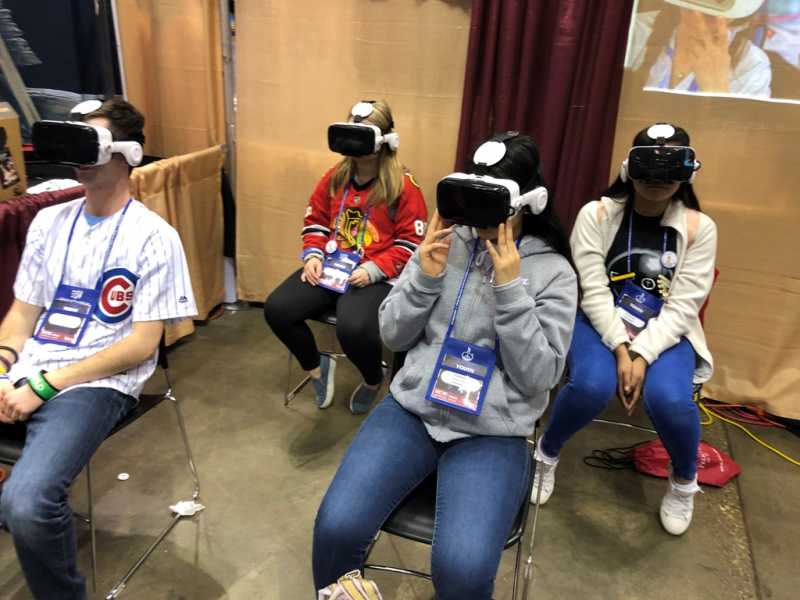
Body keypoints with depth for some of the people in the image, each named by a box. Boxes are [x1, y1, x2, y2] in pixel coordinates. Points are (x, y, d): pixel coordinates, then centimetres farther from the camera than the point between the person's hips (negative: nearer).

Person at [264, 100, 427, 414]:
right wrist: (313, 256, -2)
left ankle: (374, 380, 5)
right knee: (276, 309, -15)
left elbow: (411, 243, -8)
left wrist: (373, 269, -20)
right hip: (329, 267, 6)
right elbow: (315, 220, 17)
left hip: (377, 276, -5)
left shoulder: (404, 187, -7)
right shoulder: (335, 177, 10)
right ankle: (317, 366, 14)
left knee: (353, 329, -34)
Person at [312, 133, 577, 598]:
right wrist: (426, 275, -11)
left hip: (493, 434, -2)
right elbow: (393, 336, 6)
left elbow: (538, 377, -10)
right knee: (337, 526, -16)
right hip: (413, 409, 3)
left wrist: (509, 288, -18)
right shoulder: (444, 242, 4)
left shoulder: (554, 272, -4)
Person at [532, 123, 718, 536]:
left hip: (666, 335, 1)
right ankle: (546, 454, 2)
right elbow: (593, 292, -12)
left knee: (669, 399, -29)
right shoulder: (596, 214, -6)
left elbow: (681, 308, -9)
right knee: (592, 385, -33)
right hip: (600, 325, -1)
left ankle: (684, 481, 8)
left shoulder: (699, 228, -3)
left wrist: (642, 355, -21)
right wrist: (620, 348, -22)